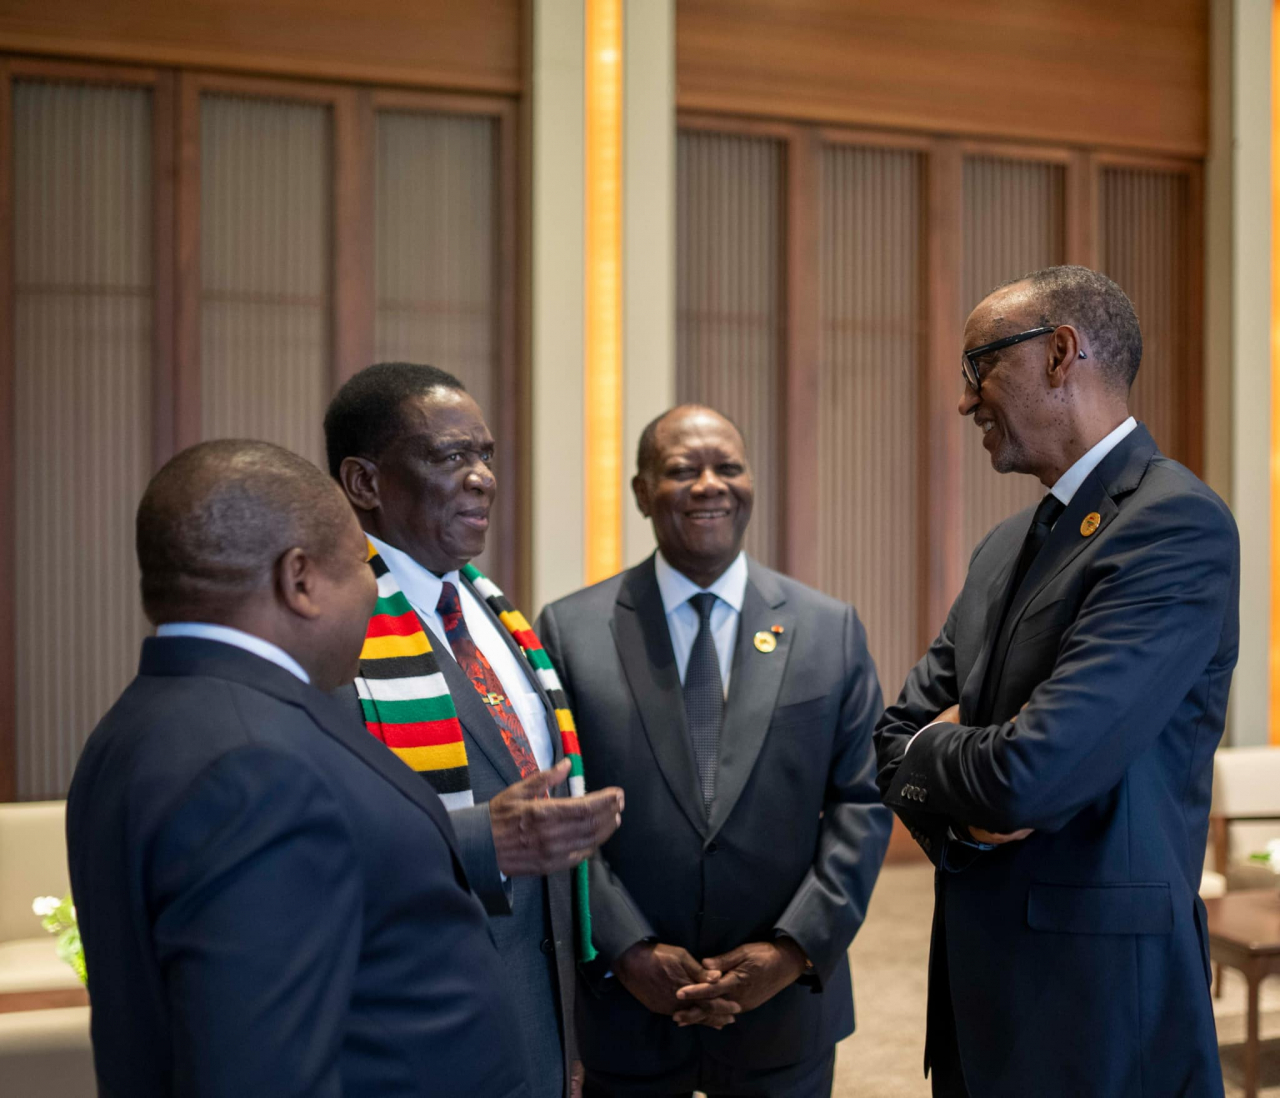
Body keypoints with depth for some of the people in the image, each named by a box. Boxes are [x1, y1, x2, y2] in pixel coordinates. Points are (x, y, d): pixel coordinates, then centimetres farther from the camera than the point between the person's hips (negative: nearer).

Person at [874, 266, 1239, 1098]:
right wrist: (968, 800, -12)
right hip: (980, 985, 8)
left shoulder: (1177, 524, -17)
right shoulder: (1007, 547, 11)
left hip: (1098, 998, -7)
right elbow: (900, 734, 10)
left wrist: (933, 753, -4)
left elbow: (1031, 773, -25)